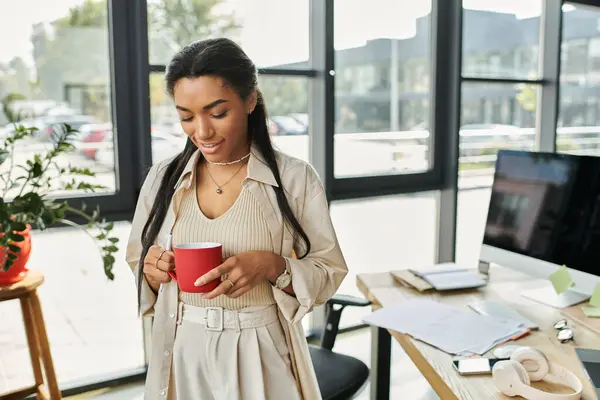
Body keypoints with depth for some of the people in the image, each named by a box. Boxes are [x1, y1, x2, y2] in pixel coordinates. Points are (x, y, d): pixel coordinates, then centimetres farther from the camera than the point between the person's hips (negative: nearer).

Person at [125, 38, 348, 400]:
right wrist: (151, 271, -14)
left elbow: (329, 274, -6)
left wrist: (273, 267, -24)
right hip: (182, 359, 3)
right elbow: (138, 268, 8)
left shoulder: (296, 178, -10)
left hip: (262, 360, -3)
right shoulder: (162, 178, -1)